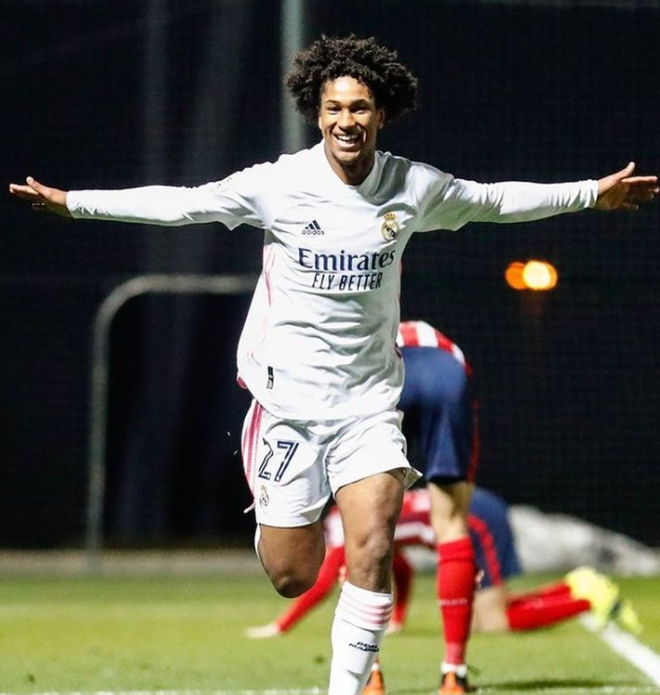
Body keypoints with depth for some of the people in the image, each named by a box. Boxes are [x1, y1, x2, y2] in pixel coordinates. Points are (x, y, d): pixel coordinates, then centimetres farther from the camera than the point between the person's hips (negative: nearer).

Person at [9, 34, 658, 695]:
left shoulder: (415, 187, -2)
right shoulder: (276, 184, -9)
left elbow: (495, 200, 15)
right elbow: (178, 203, -3)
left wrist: (593, 193, 17)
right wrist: (70, 201, -8)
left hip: (370, 405, 1)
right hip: (291, 401, -1)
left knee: (372, 553, -19)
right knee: (292, 578, 2)